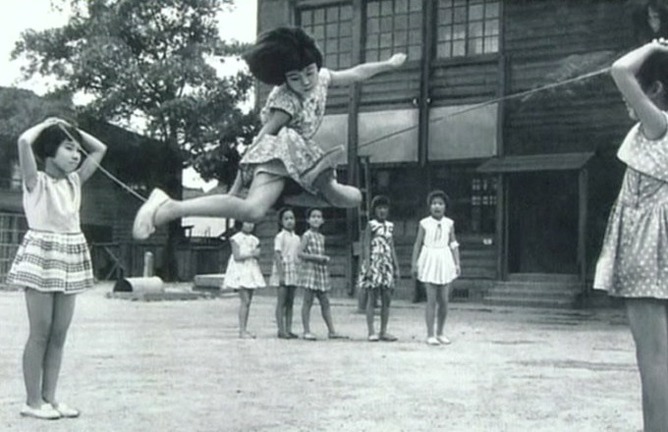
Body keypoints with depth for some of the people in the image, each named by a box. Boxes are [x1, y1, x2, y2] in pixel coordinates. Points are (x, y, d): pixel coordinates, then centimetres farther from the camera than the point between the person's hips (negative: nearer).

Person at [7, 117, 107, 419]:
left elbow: (100, 149, 19)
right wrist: (47, 124, -3)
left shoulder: (75, 181, 12)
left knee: (59, 333, 6)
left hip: (69, 259, 6)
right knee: (40, 333, -3)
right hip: (41, 257, -6)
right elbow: (24, 141, -21)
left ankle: (49, 397, 13)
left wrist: (72, 129, 12)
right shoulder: (36, 181, -5)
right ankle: (33, 401, 4)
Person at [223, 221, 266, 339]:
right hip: (240, 270, -6)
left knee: (248, 301, 5)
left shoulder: (254, 240, 14)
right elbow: (237, 256, -12)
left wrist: (257, 254, -8)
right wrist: (251, 254, -12)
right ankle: (242, 330, -12)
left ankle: (244, 329, 9)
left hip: (251, 271, 7)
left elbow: (257, 255, 13)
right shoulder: (236, 239, -5)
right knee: (245, 300, -13)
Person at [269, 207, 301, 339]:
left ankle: (288, 329, 10)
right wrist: (281, 274, -17)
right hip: (283, 271, -6)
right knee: (281, 302, -4)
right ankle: (281, 330, -3)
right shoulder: (280, 236, -6)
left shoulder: (296, 238, 14)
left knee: (290, 303, 7)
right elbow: (277, 255, -11)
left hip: (293, 273, 6)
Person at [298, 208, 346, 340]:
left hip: (321, 270, 7)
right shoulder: (307, 235, -5)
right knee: (308, 302, -3)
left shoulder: (321, 237, 15)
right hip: (309, 269, -7)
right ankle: (307, 331, 1)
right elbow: (300, 253, -12)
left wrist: (325, 258, 3)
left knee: (325, 302, 7)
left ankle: (332, 331, 9)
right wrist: (316, 257, -19)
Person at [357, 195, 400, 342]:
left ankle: (384, 332, 9)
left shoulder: (390, 226, 14)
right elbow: (366, 246, -7)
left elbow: (392, 247, 16)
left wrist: (396, 267, 13)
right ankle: (371, 332, 0)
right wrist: (367, 266, -16)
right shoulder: (371, 225, -3)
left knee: (387, 299, 3)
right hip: (374, 263, -6)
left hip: (387, 264, 6)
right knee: (372, 298, -3)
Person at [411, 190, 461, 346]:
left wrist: (457, 263, 2)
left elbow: (453, 244, 7)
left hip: (445, 262, 3)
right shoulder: (424, 223, -3)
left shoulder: (449, 223, 3)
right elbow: (418, 244, 2)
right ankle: (430, 335, 2)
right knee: (431, 300, -5)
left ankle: (440, 333, 18)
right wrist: (414, 264, 1)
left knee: (444, 301, 4)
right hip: (429, 262, -2)